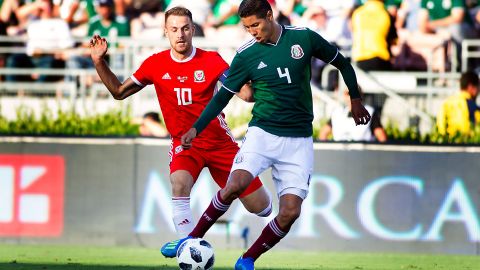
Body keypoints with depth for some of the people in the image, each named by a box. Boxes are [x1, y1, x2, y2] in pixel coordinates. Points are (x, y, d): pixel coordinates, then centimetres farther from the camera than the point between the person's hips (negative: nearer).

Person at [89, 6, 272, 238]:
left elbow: (245, 93, -16)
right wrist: (99, 62, -5)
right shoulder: (155, 64, -3)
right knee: (180, 184, -35)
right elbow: (119, 91, 7)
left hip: (219, 141, 0)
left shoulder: (211, 61, -10)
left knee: (261, 208, 2)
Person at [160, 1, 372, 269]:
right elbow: (224, 95, 6)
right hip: (262, 133, -1)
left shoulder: (304, 38, -1)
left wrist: (356, 100, 14)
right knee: (235, 185, -26)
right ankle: (193, 239, -11)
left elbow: (342, 63, 13)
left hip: (299, 140, 1)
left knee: (290, 212, -12)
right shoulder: (246, 54, -1)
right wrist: (196, 129, -2)